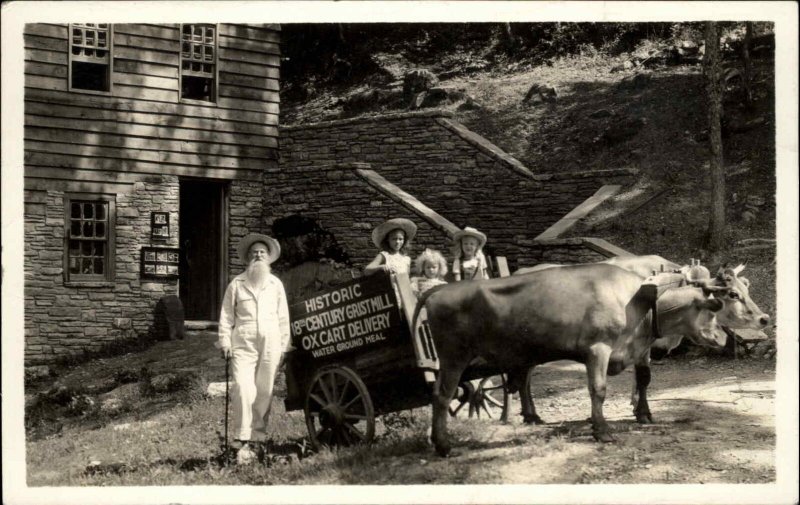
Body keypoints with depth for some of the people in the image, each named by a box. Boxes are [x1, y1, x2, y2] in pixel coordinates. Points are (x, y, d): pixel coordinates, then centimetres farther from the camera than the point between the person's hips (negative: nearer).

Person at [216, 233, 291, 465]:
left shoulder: (276, 284, 13)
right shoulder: (236, 284, 6)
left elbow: (283, 317, 14)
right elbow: (226, 316, 7)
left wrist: (285, 345, 11)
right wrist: (225, 342, 0)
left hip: (270, 344, 2)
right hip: (243, 343, -2)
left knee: (264, 391, 3)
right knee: (243, 389, -14)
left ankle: (258, 434, 13)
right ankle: (242, 442, -14)